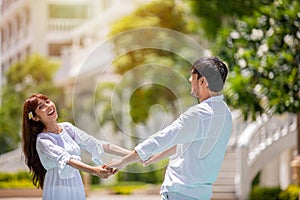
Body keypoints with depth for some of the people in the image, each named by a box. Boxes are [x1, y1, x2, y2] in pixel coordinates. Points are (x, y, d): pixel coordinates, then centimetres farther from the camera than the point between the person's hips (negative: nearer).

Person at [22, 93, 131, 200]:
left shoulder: (67, 128, 7)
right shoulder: (42, 140, -12)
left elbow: (95, 144, 4)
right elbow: (65, 159, -28)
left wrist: (132, 154, -3)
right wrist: (94, 170, -44)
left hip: (78, 189, 6)